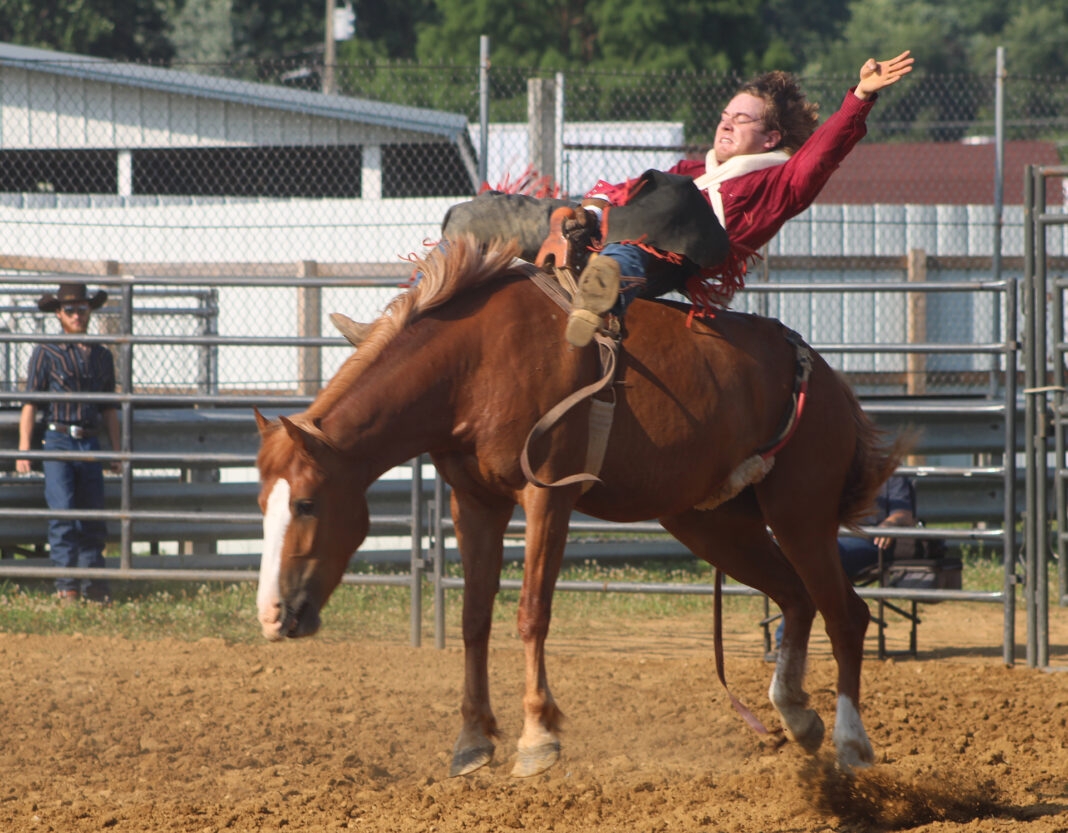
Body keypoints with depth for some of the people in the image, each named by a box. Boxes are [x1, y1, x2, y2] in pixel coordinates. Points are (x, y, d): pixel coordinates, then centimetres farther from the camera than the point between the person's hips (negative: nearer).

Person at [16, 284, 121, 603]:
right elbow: (30, 403, 0)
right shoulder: (46, 353, 1)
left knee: (94, 515, 5)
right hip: (58, 442, -4)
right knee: (62, 512, -10)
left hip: (90, 444, 4)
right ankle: (65, 583, -8)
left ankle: (93, 582, 14)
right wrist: (24, 449, -7)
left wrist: (116, 452, 17)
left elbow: (109, 409, 20)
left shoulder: (102, 356, 14)